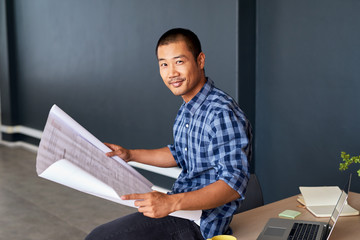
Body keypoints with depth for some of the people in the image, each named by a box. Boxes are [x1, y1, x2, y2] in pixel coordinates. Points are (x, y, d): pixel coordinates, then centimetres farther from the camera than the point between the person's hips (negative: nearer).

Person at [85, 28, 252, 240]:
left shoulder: (221, 113, -24)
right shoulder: (188, 108, 8)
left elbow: (233, 183, -28)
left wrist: (172, 203, -38)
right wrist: (130, 155, 13)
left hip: (199, 222, -9)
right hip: (181, 208, 9)